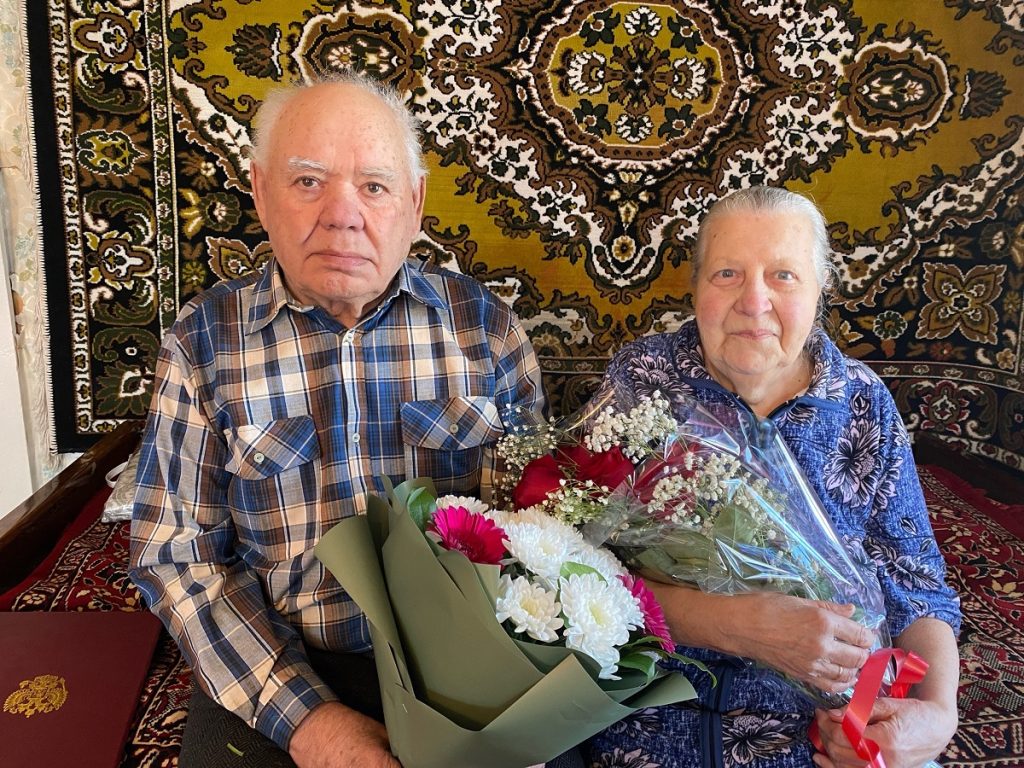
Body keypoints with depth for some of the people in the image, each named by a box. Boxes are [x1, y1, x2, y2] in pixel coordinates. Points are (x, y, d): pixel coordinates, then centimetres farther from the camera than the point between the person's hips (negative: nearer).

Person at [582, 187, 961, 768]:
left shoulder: (864, 403, 1)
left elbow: (918, 586, 5)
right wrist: (742, 625, -24)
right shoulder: (641, 376, -7)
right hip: (652, 717, -2)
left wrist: (938, 714, -12)